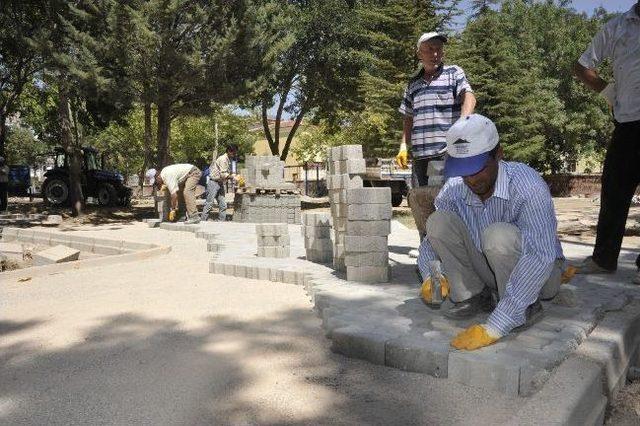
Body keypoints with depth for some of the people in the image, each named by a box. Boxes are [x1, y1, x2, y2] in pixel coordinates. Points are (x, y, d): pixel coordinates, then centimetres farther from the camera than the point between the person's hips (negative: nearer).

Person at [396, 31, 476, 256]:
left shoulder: (453, 73, 7)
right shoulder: (413, 84, 19)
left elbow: (469, 97, -10)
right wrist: (403, 147, 12)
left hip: (448, 151, -5)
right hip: (420, 153, 5)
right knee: (417, 200, 6)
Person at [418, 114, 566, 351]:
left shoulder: (528, 185, -30)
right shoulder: (453, 191, -15)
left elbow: (540, 257, -40)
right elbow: (432, 239, -4)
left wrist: (493, 328, -45)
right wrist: (431, 276, -29)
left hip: (539, 275, -4)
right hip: (489, 272, 4)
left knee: (499, 235, -36)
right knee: (439, 221, -17)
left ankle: (527, 308, -11)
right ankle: (473, 296, -3)